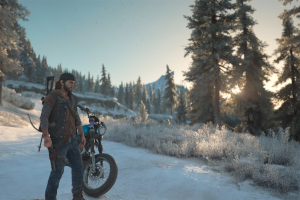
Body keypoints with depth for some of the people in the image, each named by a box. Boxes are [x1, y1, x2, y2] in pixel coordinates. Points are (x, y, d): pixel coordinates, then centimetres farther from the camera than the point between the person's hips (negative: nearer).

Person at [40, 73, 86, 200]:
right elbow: (44, 117, -20)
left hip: (72, 140, 7)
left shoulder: (72, 99, 13)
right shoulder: (52, 97, -9)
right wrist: (46, 137, -32)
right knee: (58, 171, -1)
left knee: (78, 168, 10)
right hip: (58, 142, -7)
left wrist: (82, 135, 19)